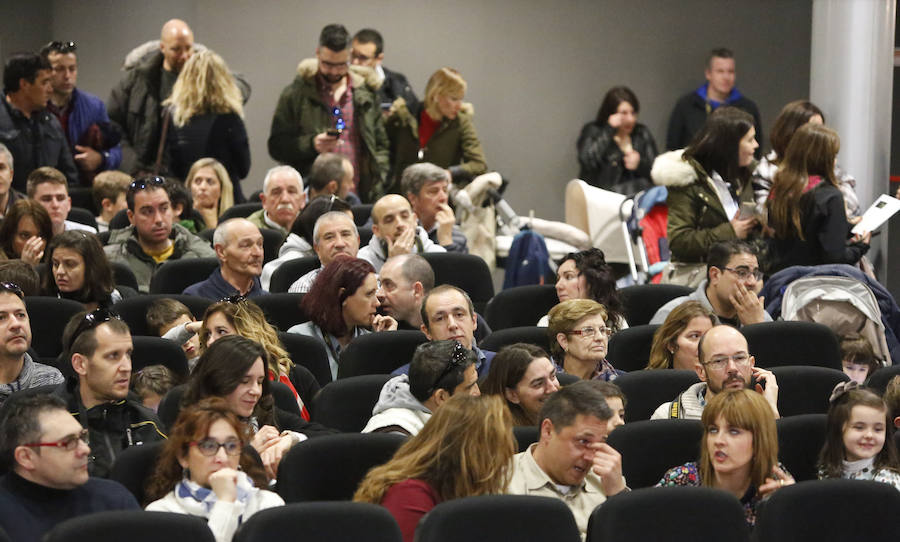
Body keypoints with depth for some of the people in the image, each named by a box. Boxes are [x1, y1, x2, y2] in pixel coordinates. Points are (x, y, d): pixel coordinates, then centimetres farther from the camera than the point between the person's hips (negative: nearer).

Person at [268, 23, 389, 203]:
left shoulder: (365, 92, 11)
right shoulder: (296, 94, 3)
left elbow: (380, 146, 16)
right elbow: (276, 146, 3)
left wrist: (378, 192, 6)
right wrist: (311, 145, -14)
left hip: (360, 196, 2)